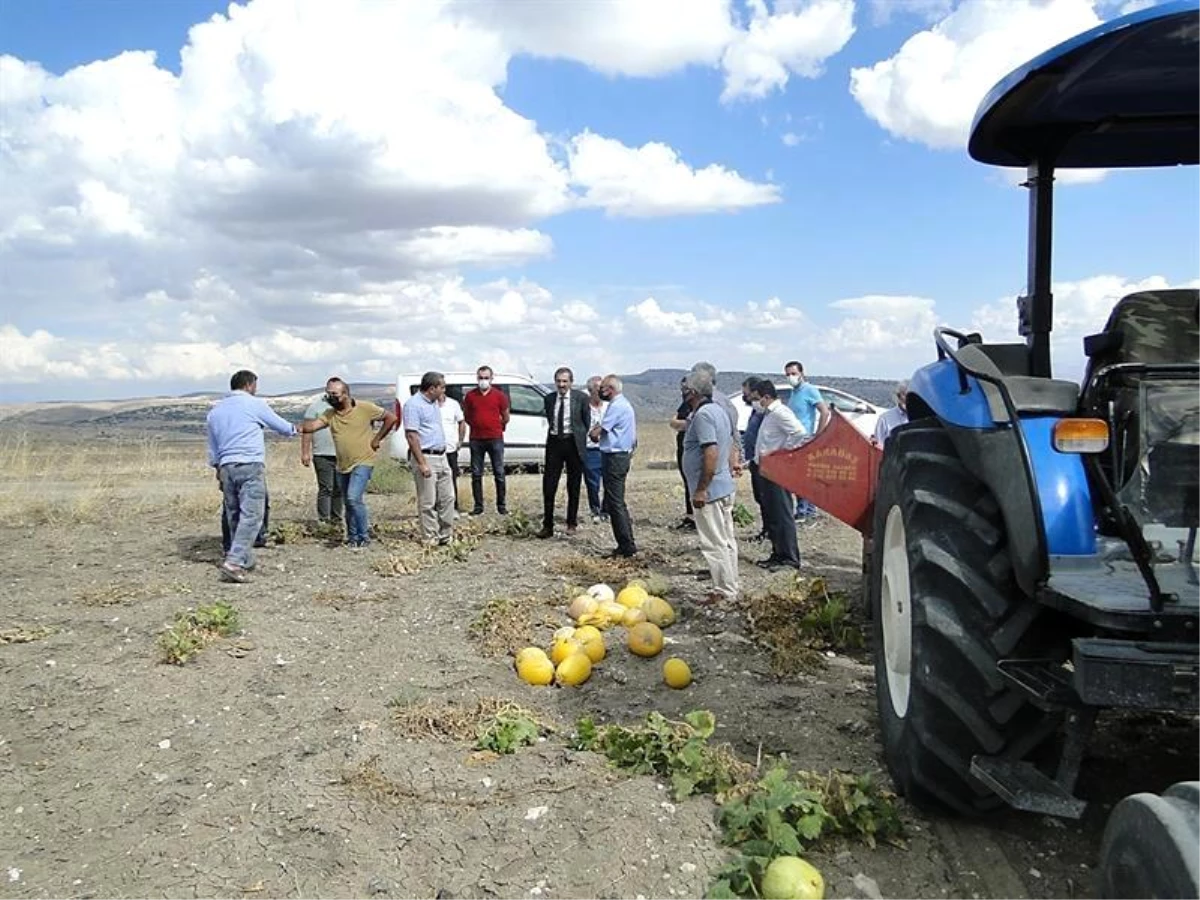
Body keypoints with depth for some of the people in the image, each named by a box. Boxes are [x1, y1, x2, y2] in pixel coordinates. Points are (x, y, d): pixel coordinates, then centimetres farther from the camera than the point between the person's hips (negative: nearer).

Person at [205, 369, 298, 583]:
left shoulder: (215, 410, 16)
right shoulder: (255, 404, 0)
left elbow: (212, 447, 22)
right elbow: (281, 426, 13)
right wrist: (294, 430, 33)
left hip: (226, 467, 6)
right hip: (251, 465, -6)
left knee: (234, 515, 13)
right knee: (251, 515, -10)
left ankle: (244, 560, 20)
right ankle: (234, 561, -21)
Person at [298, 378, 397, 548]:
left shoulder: (365, 408, -9)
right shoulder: (329, 414, 3)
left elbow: (391, 417, -3)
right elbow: (313, 425, -12)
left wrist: (377, 439, -4)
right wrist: (300, 427, -33)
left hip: (363, 463, -6)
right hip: (343, 466, 6)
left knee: (353, 497, -20)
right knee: (348, 503, 14)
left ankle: (363, 536, -6)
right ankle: (352, 537, 29)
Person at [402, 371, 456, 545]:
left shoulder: (434, 403, 14)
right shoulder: (413, 404, -14)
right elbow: (411, 436, -18)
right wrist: (422, 464, -21)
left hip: (441, 457, 9)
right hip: (426, 457, -9)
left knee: (447, 498, 10)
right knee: (428, 503, -1)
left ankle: (446, 535, 20)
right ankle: (430, 539, 6)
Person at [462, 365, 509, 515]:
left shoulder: (500, 395, -1)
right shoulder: (470, 395, 3)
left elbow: (506, 418, 9)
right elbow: (466, 416, 14)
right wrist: (476, 425, 9)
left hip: (495, 438, -1)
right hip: (476, 439, 1)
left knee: (499, 473, 3)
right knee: (476, 474, 5)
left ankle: (501, 505, 11)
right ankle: (478, 506, 14)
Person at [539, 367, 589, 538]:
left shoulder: (581, 398, -3)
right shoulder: (549, 399, 6)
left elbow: (586, 422, 4)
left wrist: (580, 439, 7)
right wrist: (554, 433, 13)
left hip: (573, 443, -2)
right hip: (554, 443, 2)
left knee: (573, 487, 7)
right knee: (548, 486, -1)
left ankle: (571, 523, 20)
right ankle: (547, 526, 5)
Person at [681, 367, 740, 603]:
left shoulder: (702, 415, -17)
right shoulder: (719, 411, 14)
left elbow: (711, 452, -25)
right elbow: (729, 445, 20)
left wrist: (701, 489, -23)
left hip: (709, 491, -10)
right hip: (725, 487, 10)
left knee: (714, 543, -4)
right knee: (727, 540, 14)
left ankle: (724, 592, 2)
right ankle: (730, 588, 23)